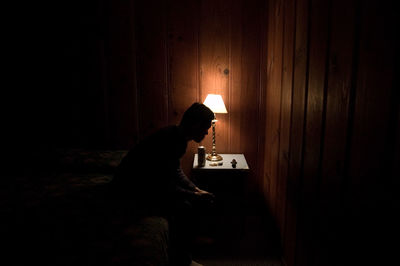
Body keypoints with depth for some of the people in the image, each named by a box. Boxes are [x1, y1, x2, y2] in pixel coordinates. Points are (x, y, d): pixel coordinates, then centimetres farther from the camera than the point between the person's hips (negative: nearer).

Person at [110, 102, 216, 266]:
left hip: (148, 183, 10)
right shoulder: (168, 142, -29)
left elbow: (176, 171, 13)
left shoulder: (179, 138, 1)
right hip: (131, 192, -10)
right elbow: (165, 187, -28)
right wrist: (194, 196, -18)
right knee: (183, 208, -24)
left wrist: (196, 189, 2)